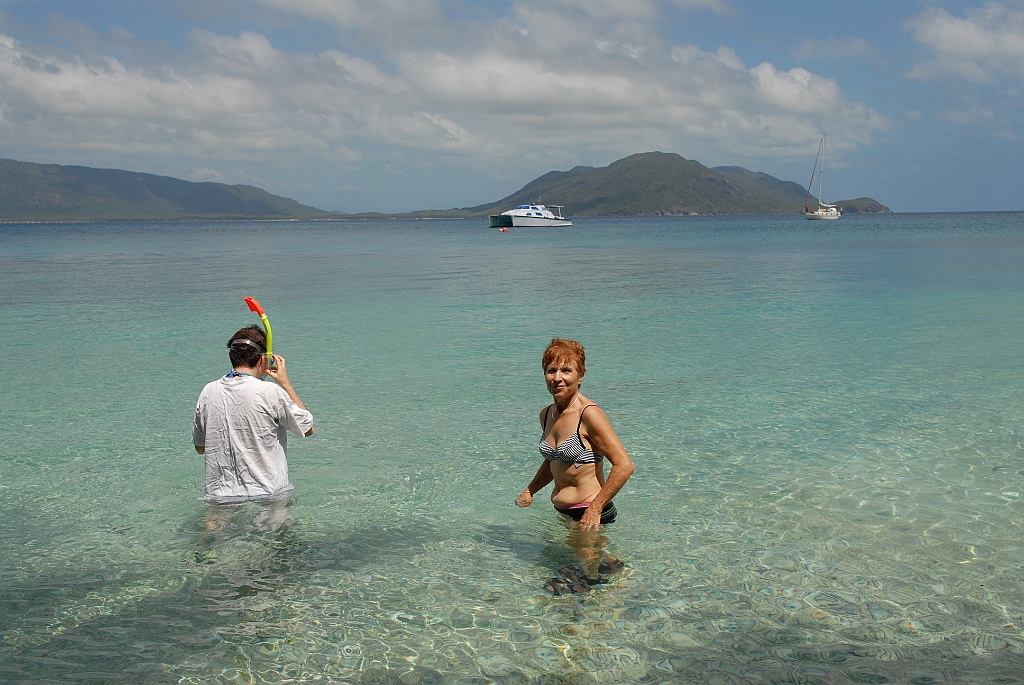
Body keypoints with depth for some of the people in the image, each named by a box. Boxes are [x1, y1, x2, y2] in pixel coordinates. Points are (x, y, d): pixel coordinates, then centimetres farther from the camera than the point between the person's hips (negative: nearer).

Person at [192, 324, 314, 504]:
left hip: (219, 495, 4)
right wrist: (285, 383, 10)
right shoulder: (270, 392, -9)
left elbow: (200, 447, 17)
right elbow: (308, 428, 6)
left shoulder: (208, 392, 4)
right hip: (267, 495, -4)